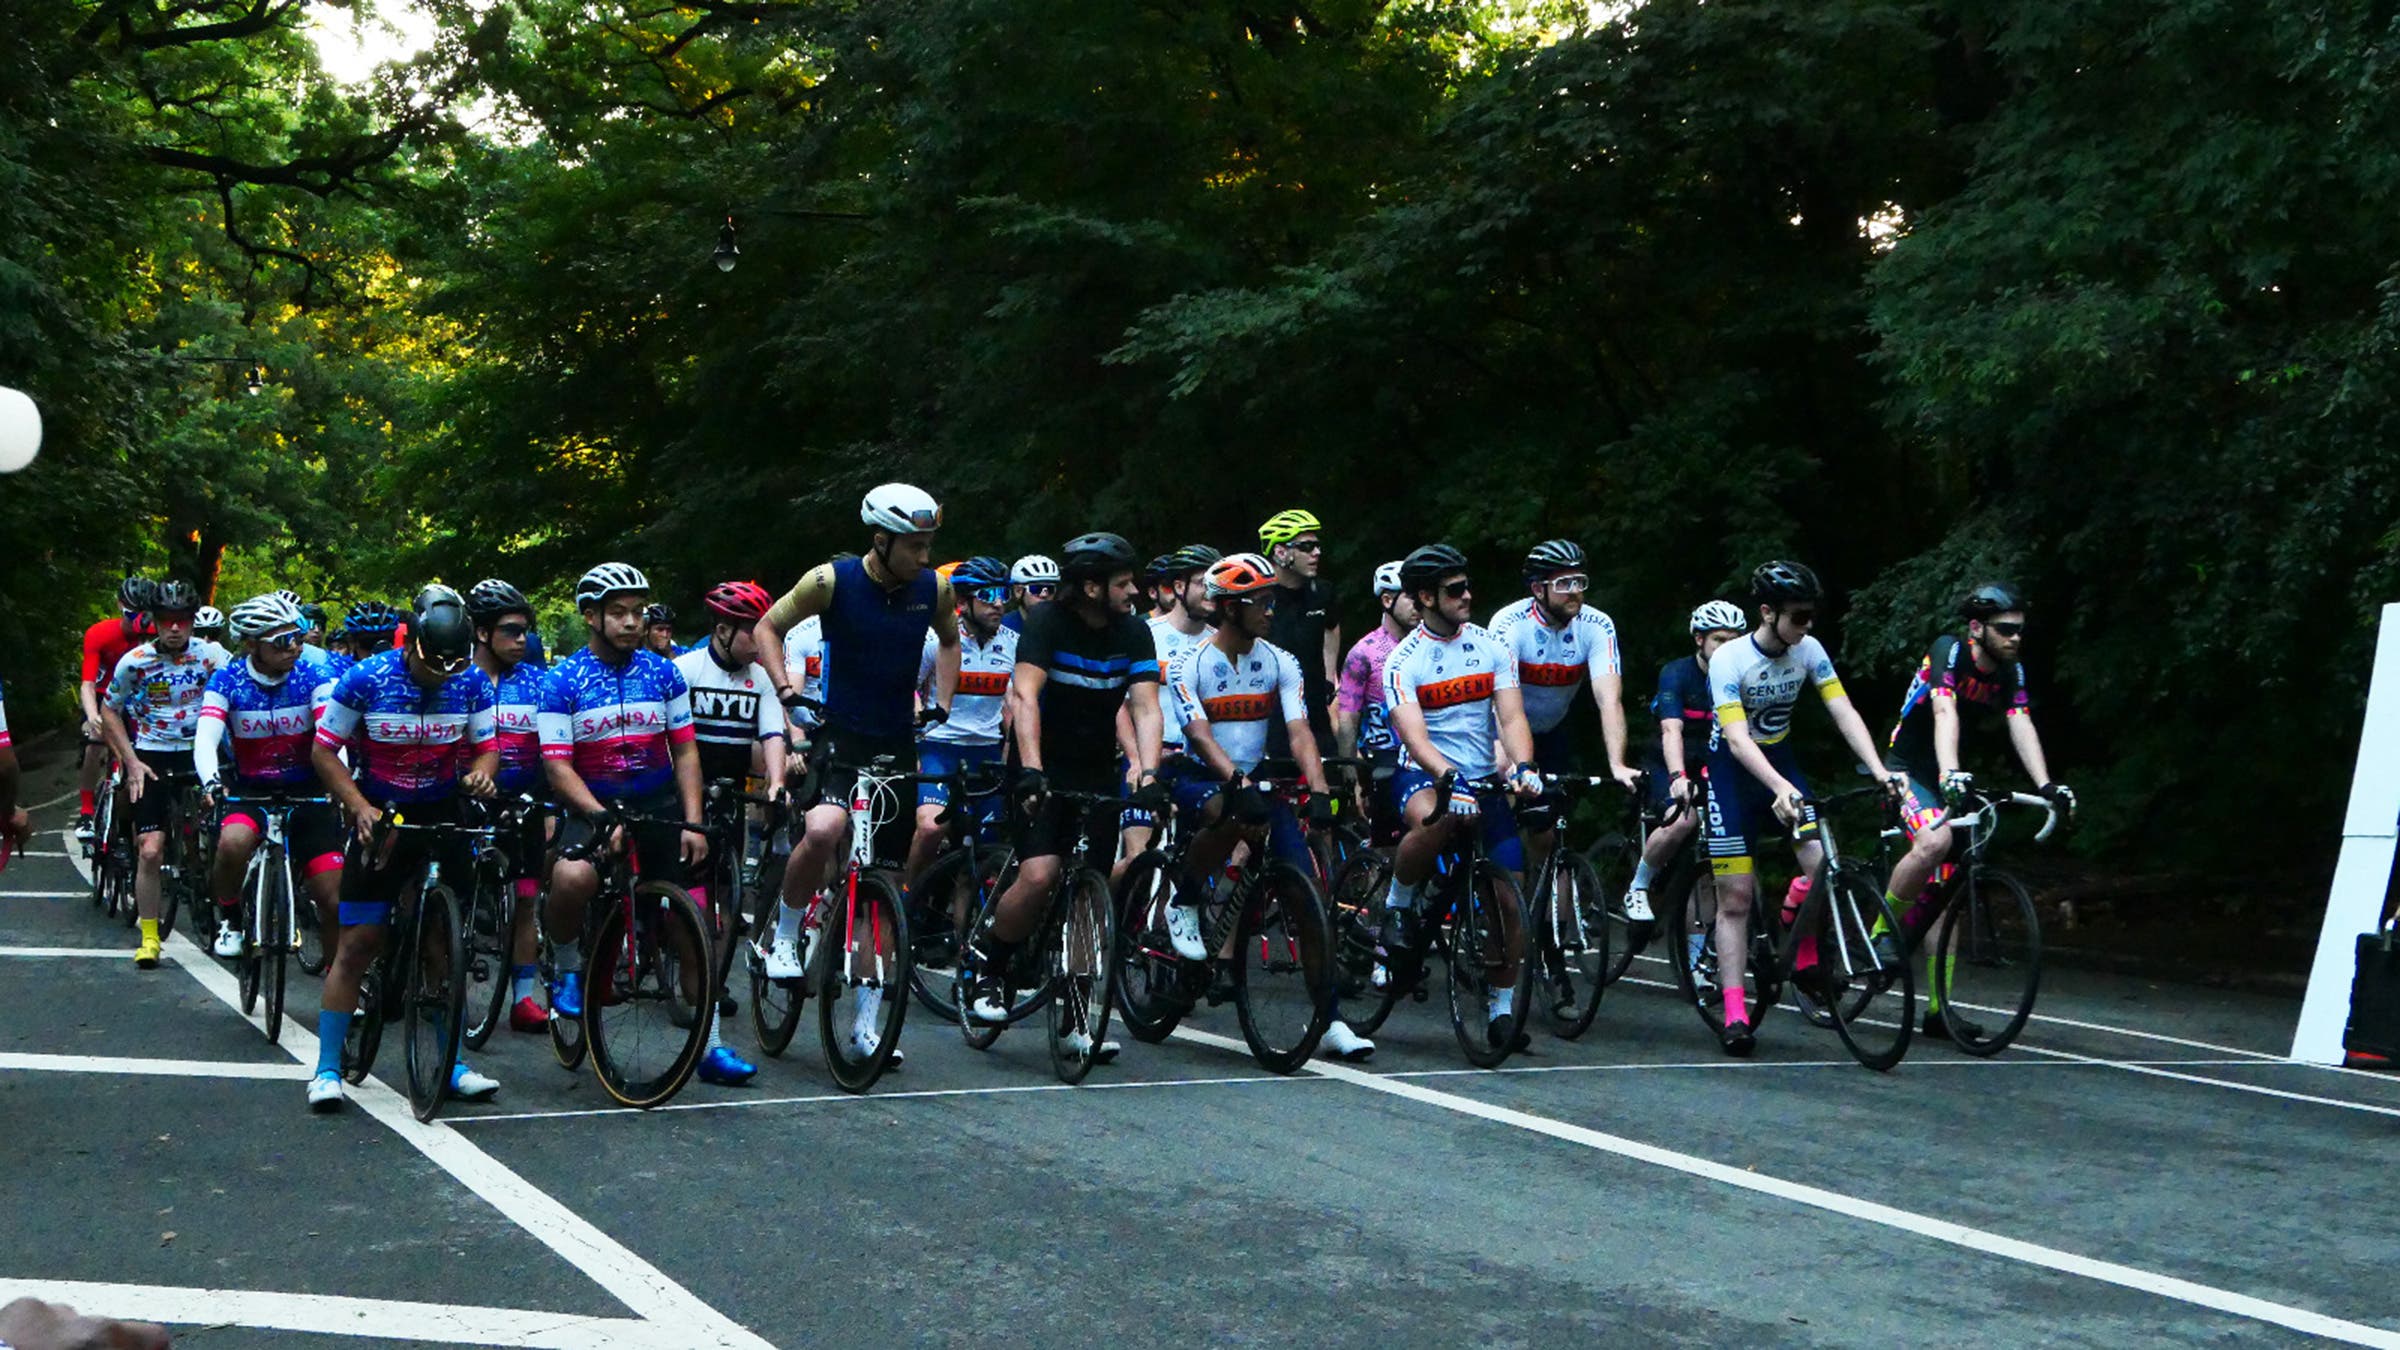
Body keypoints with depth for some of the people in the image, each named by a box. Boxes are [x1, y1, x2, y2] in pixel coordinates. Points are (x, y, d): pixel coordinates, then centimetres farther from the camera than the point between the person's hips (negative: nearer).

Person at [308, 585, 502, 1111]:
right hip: (379, 816, -3)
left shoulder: (472, 682, -7)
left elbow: (487, 746, 3)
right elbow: (324, 751, -9)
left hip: (443, 818, 3)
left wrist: (481, 772, -21)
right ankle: (327, 1069, 1)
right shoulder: (367, 679, -15)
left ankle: (453, 1064, 13)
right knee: (357, 944, -6)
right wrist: (360, 808, -21)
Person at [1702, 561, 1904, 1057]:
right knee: (1736, 895, -6)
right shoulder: (1729, 659, -23)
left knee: (1822, 863, -18)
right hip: (1733, 770, -4)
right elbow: (1737, 739, -32)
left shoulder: (1808, 650, -9)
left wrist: (1880, 771, -26)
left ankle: (1804, 955, 10)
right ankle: (1735, 1015, -1)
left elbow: (1844, 714, -13)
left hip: (1780, 761, 4)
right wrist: (1780, 788, -46)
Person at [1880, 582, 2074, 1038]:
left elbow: (2021, 726, -10)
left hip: (1943, 781, 7)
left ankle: (1938, 1009, 6)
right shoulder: (1949, 651, -19)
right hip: (1906, 771, -7)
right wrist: (1950, 773, -48)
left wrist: (2046, 785, -25)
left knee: (1942, 894, 4)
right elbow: (1944, 713, -33)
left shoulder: (2010, 671, 1)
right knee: (1935, 840, -36)